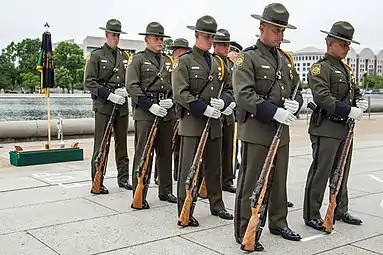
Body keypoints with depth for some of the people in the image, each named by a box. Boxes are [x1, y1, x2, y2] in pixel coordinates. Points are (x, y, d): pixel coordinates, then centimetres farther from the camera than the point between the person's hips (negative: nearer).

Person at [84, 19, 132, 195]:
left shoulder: (125, 56, 15)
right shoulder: (96, 55, 0)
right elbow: (89, 82, -6)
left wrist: (126, 91, -4)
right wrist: (108, 94, -16)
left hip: (122, 105, 5)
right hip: (103, 105, -5)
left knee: (122, 143, 11)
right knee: (101, 144, -4)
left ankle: (123, 178, 21)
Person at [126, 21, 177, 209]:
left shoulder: (168, 61, 18)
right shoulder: (138, 59, 1)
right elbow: (132, 86, -9)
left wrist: (171, 100, -4)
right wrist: (150, 105, -17)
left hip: (167, 113, 6)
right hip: (145, 112, -6)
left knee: (166, 153, 12)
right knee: (143, 154, -4)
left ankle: (166, 191, 24)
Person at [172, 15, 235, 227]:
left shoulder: (218, 63, 15)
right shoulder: (184, 61, -4)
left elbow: (229, 88, 15)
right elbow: (180, 93, -14)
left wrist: (222, 102, -8)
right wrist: (204, 109, -20)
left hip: (214, 123, 6)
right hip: (192, 123, -6)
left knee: (214, 167, 15)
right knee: (188, 169, -1)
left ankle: (217, 205, 28)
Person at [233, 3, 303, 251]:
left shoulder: (285, 59, 15)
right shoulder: (248, 57, -7)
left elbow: (297, 90, 18)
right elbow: (244, 94, -18)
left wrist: (295, 103, -6)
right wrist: (274, 112, -25)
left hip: (281, 130, 7)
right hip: (256, 131, -7)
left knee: (279, 181, 17)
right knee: (250, 183, 0)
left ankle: (278, 223, 33)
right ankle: (244, 232, 11)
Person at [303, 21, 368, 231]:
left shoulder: (346, 69, 18)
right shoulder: (320, 68, -9)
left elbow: (355, 92, 25)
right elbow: (322, 97, -21)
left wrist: (360, 103, 2)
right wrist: (348, 111, -23)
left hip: (345, 128, 9)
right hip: (326, 129, -9)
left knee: (342, 173, 17)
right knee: (320, 172, -4)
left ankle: (340, 210, 30)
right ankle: (311, 215, 6)